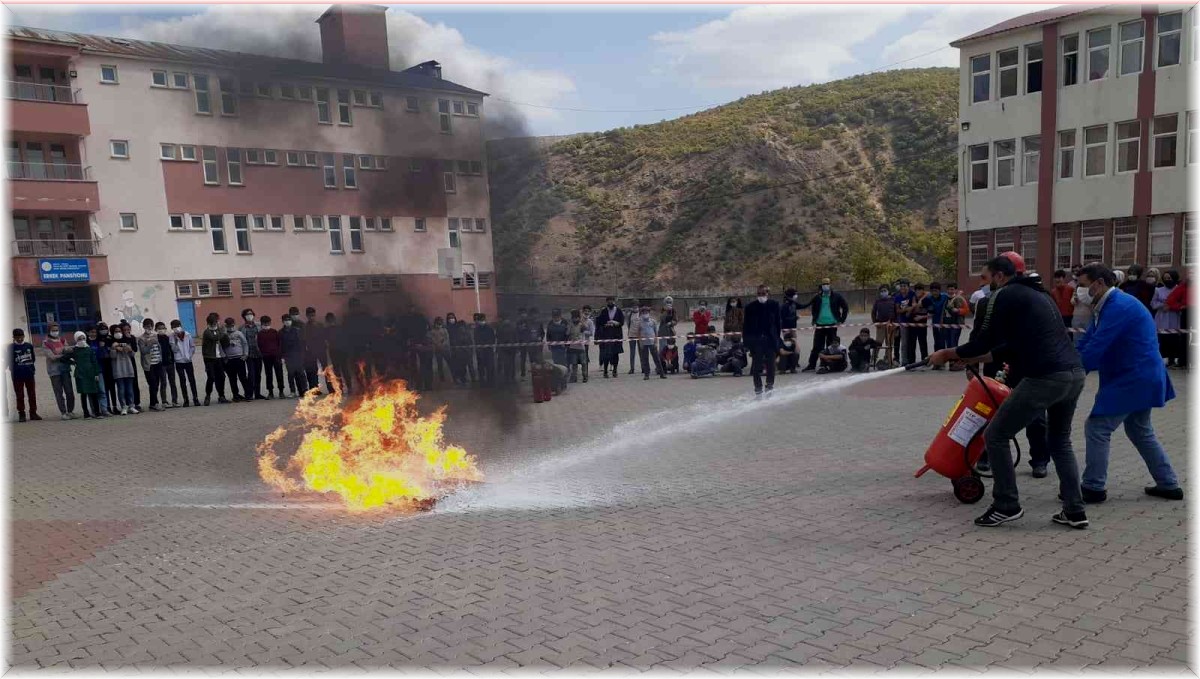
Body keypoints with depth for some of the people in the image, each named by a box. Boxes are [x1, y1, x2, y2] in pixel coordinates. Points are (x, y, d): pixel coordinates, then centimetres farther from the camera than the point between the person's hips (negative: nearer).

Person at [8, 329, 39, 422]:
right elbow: (9, 361, -2)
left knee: (32, 394, 7)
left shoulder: (29, 346, 8)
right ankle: (21, 414, 9)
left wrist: (33, 369, 10)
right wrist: (13, 371, -6)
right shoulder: (11, 347, -2)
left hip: (29, 374, 3)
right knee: (20, 396, 3)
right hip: (17, 376, -3)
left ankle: (33, 413, 15)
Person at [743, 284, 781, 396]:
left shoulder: (774, 305, 0)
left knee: (770, 364, 8)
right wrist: (747, 341, -4)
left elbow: (778, 322, 3)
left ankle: (770, 385, 23)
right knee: (756, 365, 3)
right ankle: (758, 388, 13)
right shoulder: (750, 307, -3)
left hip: (770, 340, 1)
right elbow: (746, 325, -1)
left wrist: (776, 338, 0)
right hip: (756, 340, -1)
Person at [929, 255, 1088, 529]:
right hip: (1075, 374, 9)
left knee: (995, 436, 4)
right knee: (1060, 441, 25)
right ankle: (1074, 511, 21)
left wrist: (947, 354, 12)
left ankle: (1006, 506, 9)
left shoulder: (1004, 295, 0)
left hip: (1045, 378, -9)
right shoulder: (1039, 295, 27)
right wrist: (974, 359, 36)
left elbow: (985, 341, -2)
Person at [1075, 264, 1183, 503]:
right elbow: (1086, 342, 9)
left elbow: (1095, 349, -26)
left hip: (1134, 380, -11)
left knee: (1096, 428, -7)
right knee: (1140, 432, 22)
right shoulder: (1108, 306, 11)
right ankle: (1169, 484, 30)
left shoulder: (1119, 307, -21)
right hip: (1142, 378, 11)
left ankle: (1093, 488, 1)